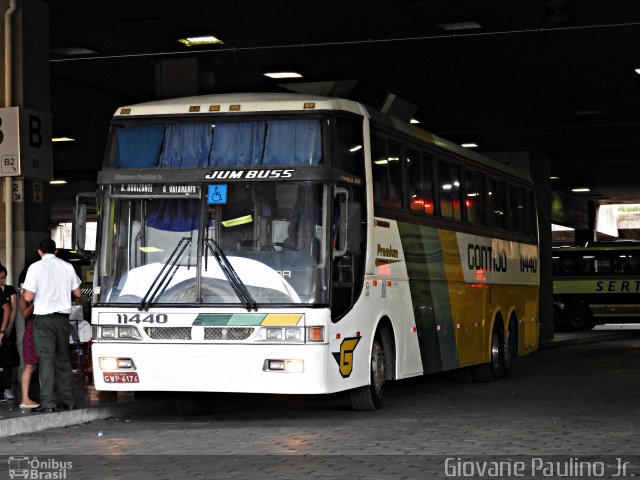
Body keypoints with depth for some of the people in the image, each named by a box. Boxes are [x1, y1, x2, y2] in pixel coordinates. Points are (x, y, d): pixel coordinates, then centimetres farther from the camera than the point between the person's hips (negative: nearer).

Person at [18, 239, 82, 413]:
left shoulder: (36, 267, -7)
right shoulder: (67, 266, 5)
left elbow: (28, 297, -12)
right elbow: (77, 294, 11)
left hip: (44, 318, -4)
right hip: (63, 317, 4)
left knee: (46, 359, -4)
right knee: (63, 359, 13)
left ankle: (47, 403, -9)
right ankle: (68, 400, 17)